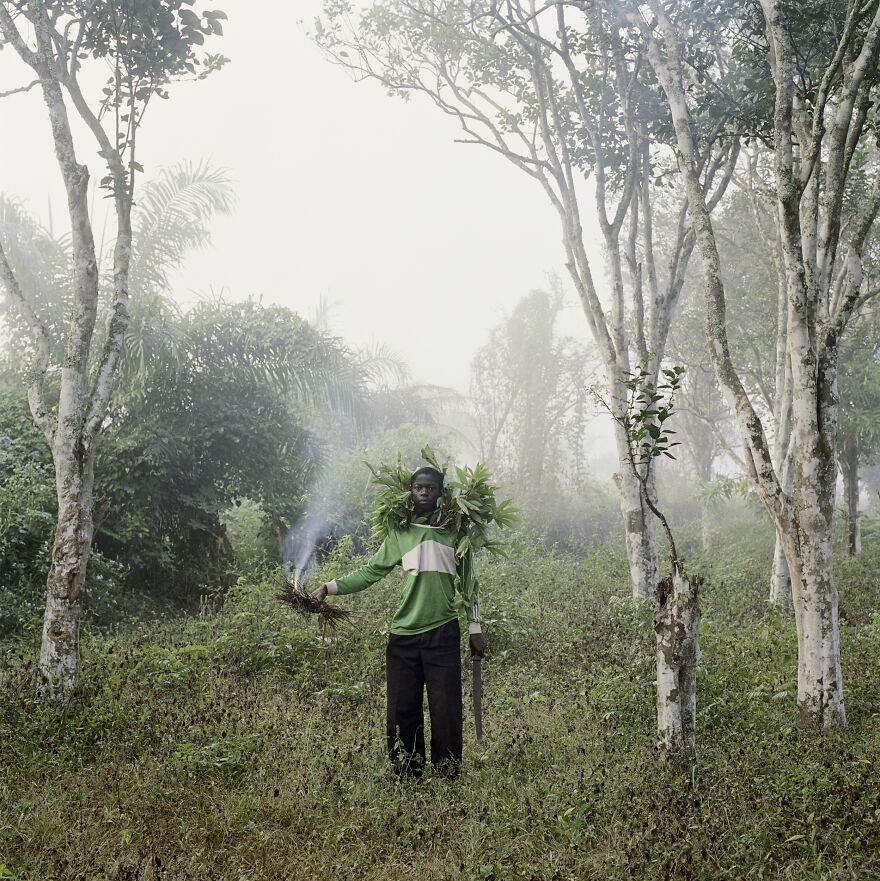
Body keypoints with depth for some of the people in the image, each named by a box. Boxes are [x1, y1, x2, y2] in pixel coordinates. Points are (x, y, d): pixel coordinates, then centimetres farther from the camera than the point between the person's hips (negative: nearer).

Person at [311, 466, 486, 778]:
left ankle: (449, 777, 9)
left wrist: (475, 628, 10)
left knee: (445, 709, -4)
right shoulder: (399, 533, 11)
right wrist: (330, 587, 3)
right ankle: (407, 776, 15)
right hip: (403, 633, 2)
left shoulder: (455, 530, 9)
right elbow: (372, 571, 13)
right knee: (402, 710, 3)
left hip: (443, 632, -1)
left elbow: (468, 582, 13)